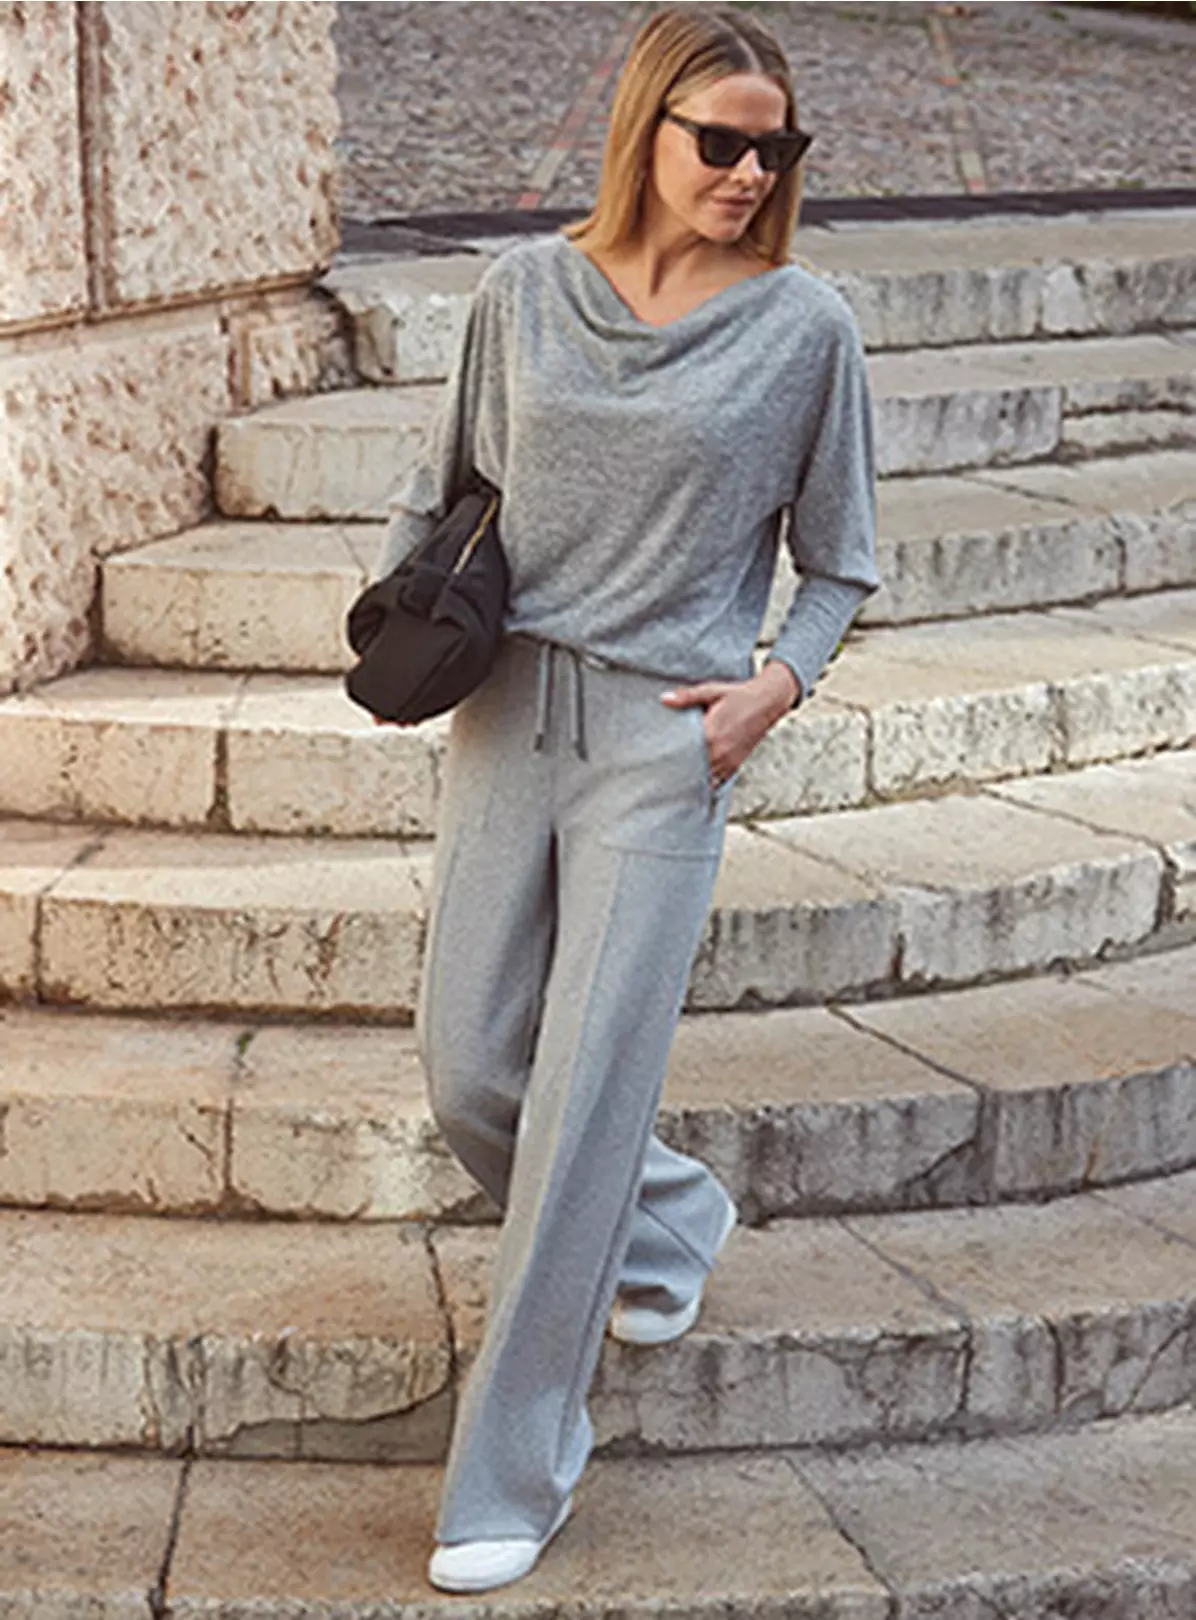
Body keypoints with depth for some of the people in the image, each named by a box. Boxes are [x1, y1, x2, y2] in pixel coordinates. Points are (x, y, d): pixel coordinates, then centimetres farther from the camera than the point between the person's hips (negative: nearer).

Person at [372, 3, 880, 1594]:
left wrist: (778, 683, -8)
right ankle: (672, 1221, 39)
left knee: (583, 1097, -6)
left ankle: (514, 1474, 7)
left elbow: (838, 561, 8)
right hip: (506, 713, 4)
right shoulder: (526, 290, 4)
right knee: (468, 1075, 7)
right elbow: (442, 486, 17)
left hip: (665, 742, -3)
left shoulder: (804, 326, -1)